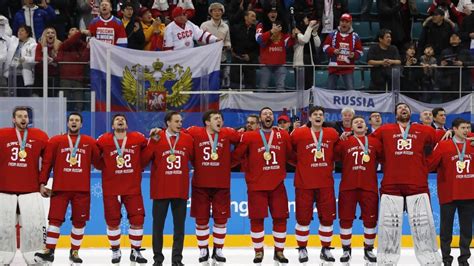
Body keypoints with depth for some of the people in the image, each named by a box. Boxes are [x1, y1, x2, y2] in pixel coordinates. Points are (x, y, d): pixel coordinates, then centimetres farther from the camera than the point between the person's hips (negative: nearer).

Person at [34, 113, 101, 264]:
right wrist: (42, 183, -1)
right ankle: (49, 251, 1)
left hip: (82, 189, 1)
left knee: (79, 221, 5)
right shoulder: (55, 141, 6)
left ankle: (74, 252, 16)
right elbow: (46, 163, 4)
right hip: (60, 188, -1)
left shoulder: (90, 142, 8)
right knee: (55, 219, -4)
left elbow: (98, 163, 9)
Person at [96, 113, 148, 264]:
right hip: (111, 188, -1)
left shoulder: (138, 138, -2)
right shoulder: (103, 140, -4)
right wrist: (105, 167, 6)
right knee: (112, 221, 5)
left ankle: (136, 251, 13)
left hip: (133, 188, 1)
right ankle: (115, 251, 22)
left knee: (137, 219, -1)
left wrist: (139, 167, 4)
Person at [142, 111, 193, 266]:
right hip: (160, 189, -2)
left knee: (179, 225, 6)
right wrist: (153, 141, -15)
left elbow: (194, 158, 13)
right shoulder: (156, 138, -2)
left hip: (180, 190, 2)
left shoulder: (187, 139, 4)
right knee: (158, 224, 5)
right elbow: (144, 160, -6)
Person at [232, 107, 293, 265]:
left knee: (281, 218, 4)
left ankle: (279, 251, 19)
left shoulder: (283, 136, 6)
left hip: (277, 185, 3)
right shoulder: (249, 137, -3)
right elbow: (236, 156, 1)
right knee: (257, 219, 2)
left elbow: (291, 156, 13)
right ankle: (258, 251, 17)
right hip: (256, 185, -2)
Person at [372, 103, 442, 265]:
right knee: (389, 224, 3)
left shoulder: (423, 130, 9)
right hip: (391, 184, 0)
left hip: (418, 185, 0)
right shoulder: (384, 130, 9)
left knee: (423, 224, 1)